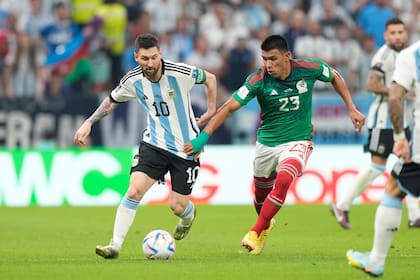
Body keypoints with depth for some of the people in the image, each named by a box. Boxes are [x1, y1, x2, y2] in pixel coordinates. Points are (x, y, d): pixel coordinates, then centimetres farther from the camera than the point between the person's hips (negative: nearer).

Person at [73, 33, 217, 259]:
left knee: (177, 207, 2)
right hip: (154, 144, 2)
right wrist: (88, 123, 4)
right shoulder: (132, 81, -10)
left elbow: (210, 78, 1)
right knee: (134, 190, -18)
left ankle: (188, 214, 41)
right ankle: (115, 245, -13)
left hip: (186, 148, -2)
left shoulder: (180, 73, -20)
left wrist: (211, 111, 2)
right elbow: (112, 100, 12)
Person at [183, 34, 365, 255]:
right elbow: (229, 107, -20)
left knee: (283, 181, -27)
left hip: (298, 141, -1)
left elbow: (335, 77, 7)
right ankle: (266, 225, 48)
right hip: (267, 143, 1)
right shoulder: (258, 80, -18)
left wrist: (351, 109, 5)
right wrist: (203, 137, -27)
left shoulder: (308, 69, -15)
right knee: (261, 193, 14)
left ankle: (255, 233, -17)